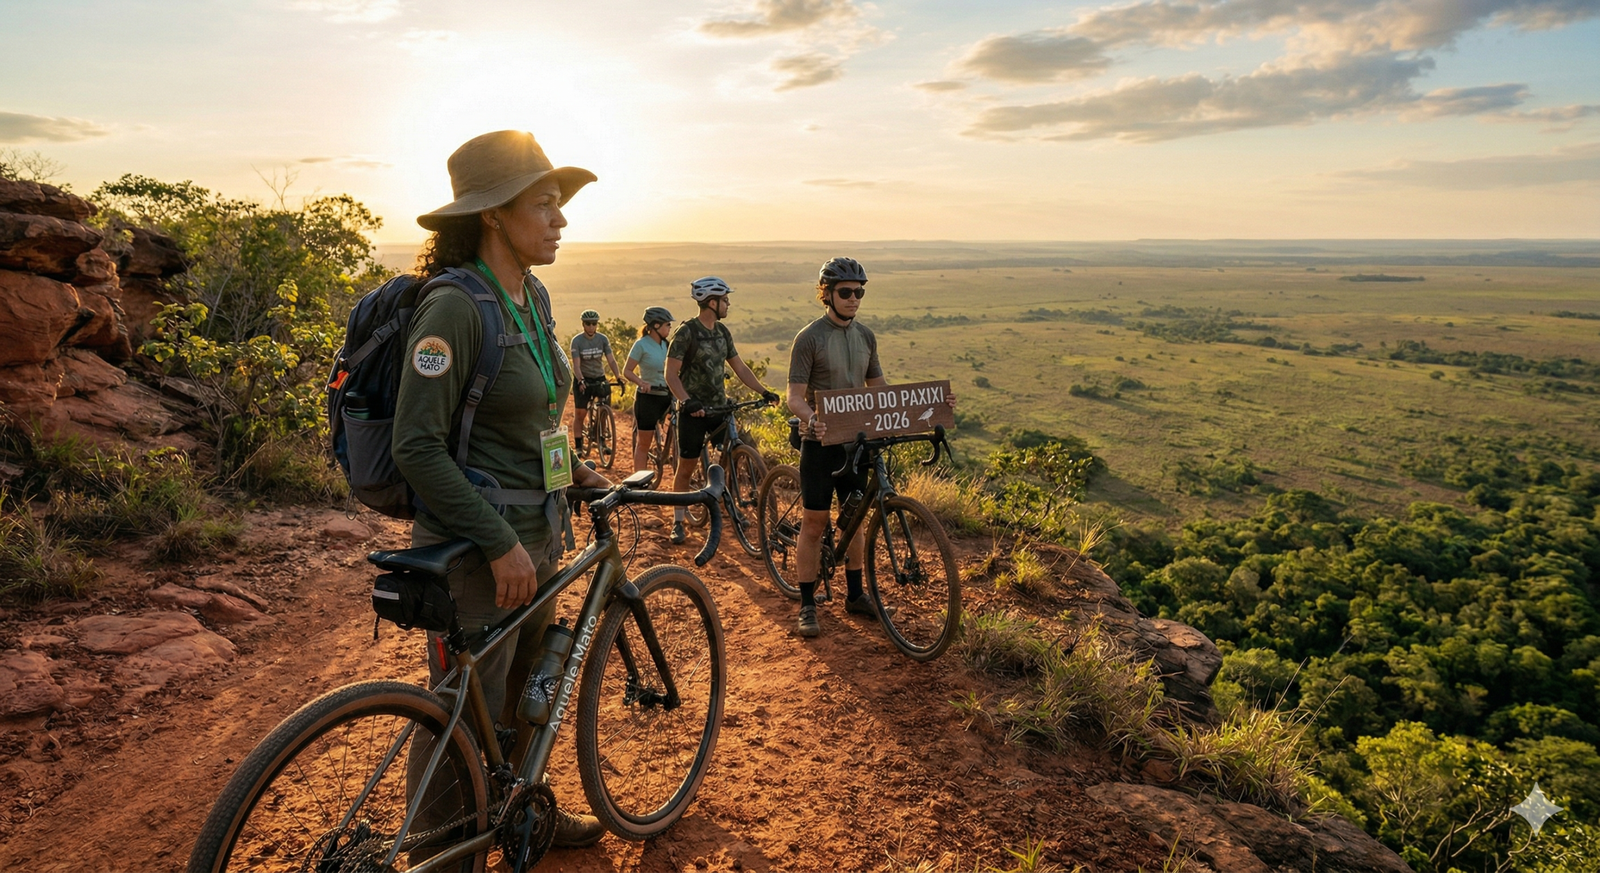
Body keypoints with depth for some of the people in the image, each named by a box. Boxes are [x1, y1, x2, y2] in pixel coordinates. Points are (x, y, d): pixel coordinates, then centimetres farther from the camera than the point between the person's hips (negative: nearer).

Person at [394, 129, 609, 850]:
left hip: (535, 535, 9)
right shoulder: (455, 305, -20)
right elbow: (417, 447, -23)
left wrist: (576, 472, 13)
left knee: (526, 695, 25)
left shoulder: (533, 297, 7)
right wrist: (500, 543, -23)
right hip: (477, 551, -9)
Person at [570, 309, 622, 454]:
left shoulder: (603, 339, -5)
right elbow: (576, 364, -19)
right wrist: (581, 381, -35)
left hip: (600, 379, 2)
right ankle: (578, 446, 9)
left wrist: (618, 377, -28)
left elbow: (611, 360, -11)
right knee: (579, 414, 0)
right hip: (583, 380, -2)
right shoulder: (577, 340, -12)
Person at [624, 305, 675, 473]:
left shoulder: (665, 345, 10)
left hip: (667, 397, 6)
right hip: (648, 398, -6)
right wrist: (641, 382, -26)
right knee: (643, 443, 2)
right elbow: (627, 371, -8)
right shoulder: (642, 344, -9)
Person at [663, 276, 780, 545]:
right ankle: (678, 522, 13)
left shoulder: (722, 331, 8)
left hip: (720, 406, 6)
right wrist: (687, 401, -31)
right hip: (694, 410, -6)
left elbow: (739, 367, 12)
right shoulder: (687, 332, -13)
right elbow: (671, 374, -16)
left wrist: (764, 392, 2)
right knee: (686, 468, 1)